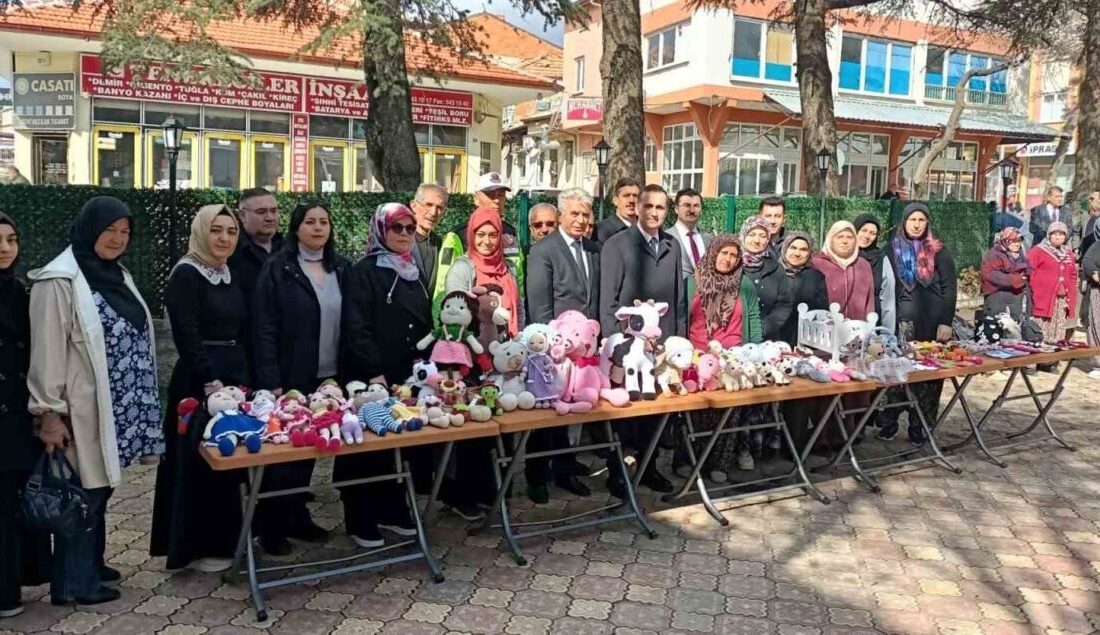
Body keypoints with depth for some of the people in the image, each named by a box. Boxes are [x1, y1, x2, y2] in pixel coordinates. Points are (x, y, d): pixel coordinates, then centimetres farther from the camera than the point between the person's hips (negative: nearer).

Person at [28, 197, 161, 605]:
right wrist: (49, 413, -17)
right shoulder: (60, 281, -14)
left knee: (99, 488, 16)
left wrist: (137, 400, 19)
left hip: (116, 408, 8)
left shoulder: (117, 276, 13)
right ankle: (72, 583, 13)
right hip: (83, 411, -8)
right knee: (82, 493, 0)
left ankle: (91, 565, 30)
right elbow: (47, 352, -16)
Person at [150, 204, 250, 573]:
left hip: (234, 379, 7)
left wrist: (243, 380, 6)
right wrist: (211, 382, -22)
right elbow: (187, 337, -17)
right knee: (200, 463, 0)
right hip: (199, 383, -7)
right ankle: (198, 547, 12)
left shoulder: (232, 276, 14)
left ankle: (220, 540, 24)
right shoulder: (186, 275, -9)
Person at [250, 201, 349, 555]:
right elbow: (264, 329, -11)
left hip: (330, 377, 5)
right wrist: (271, 382, -17)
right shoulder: (277, 268, -7)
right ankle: (270, 526, 18)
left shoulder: (341, 268, 8)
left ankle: (297, 517, 28)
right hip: (290, 378, -5)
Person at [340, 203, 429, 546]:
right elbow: (356, 327, -15)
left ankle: (393, 510, 27)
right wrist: (373, 373, -20)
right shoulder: (364, 271, -8)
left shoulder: (415, 272, 14)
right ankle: (361, 521, 12)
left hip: (410, 375, 7)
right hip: (373, 376, -7)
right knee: (369, 447, 1)